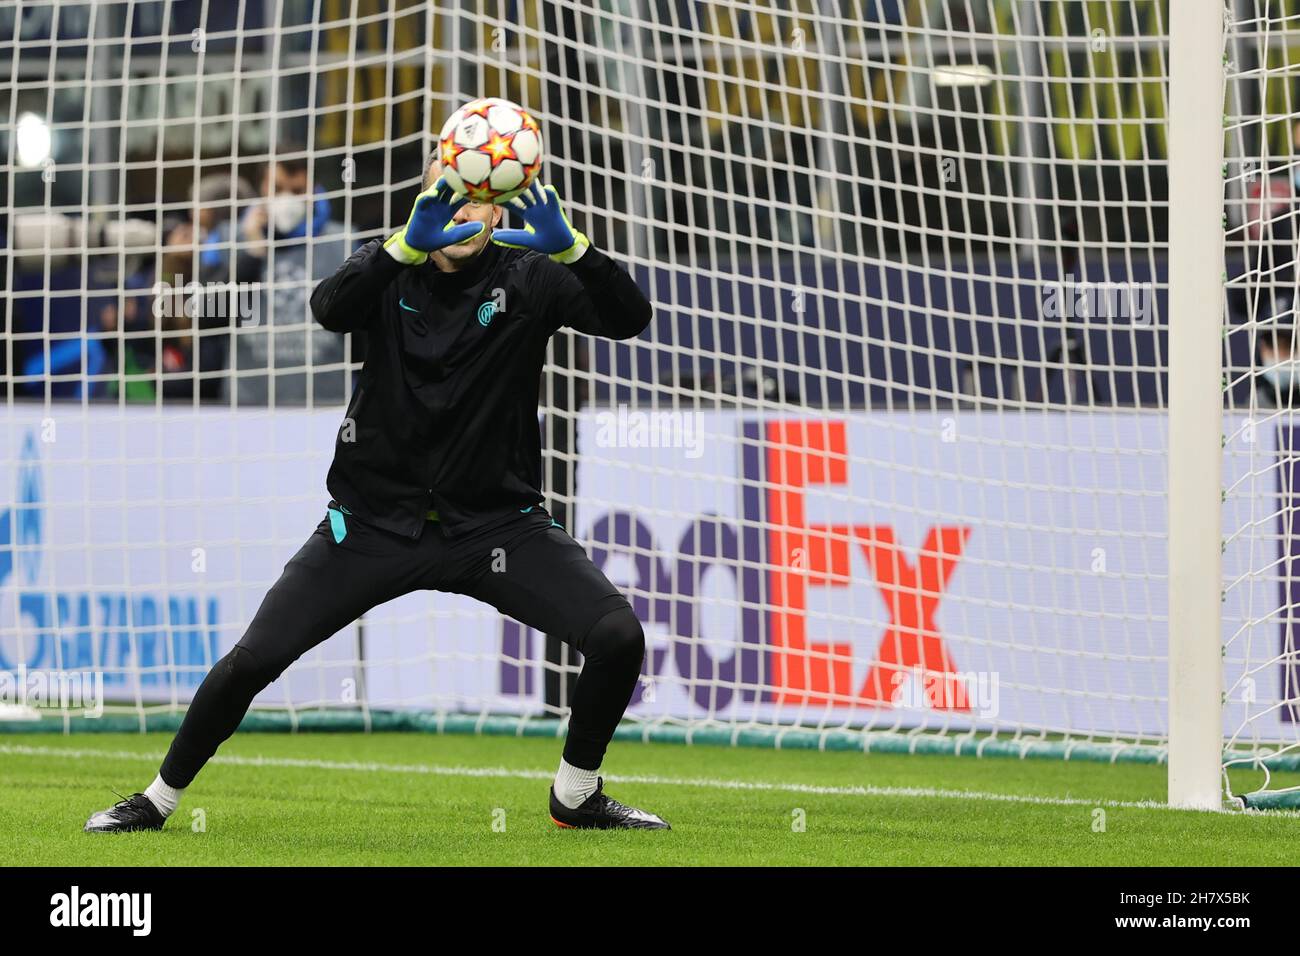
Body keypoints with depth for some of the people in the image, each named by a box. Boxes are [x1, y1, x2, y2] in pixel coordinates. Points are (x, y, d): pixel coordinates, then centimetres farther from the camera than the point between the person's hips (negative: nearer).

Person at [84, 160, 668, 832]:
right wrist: (410, 245, -43)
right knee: (254, 657, -9)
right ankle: (161, 797, 13)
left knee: (618, 637, -18)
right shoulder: (391, 270, -2)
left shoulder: (529, 278, -4)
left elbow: (629, 317, -20)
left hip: (496, 523, 0)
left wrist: (570, 247, -39)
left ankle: (577, 795, 6)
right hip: (375, 521, 0)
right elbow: (330, 308, -25)